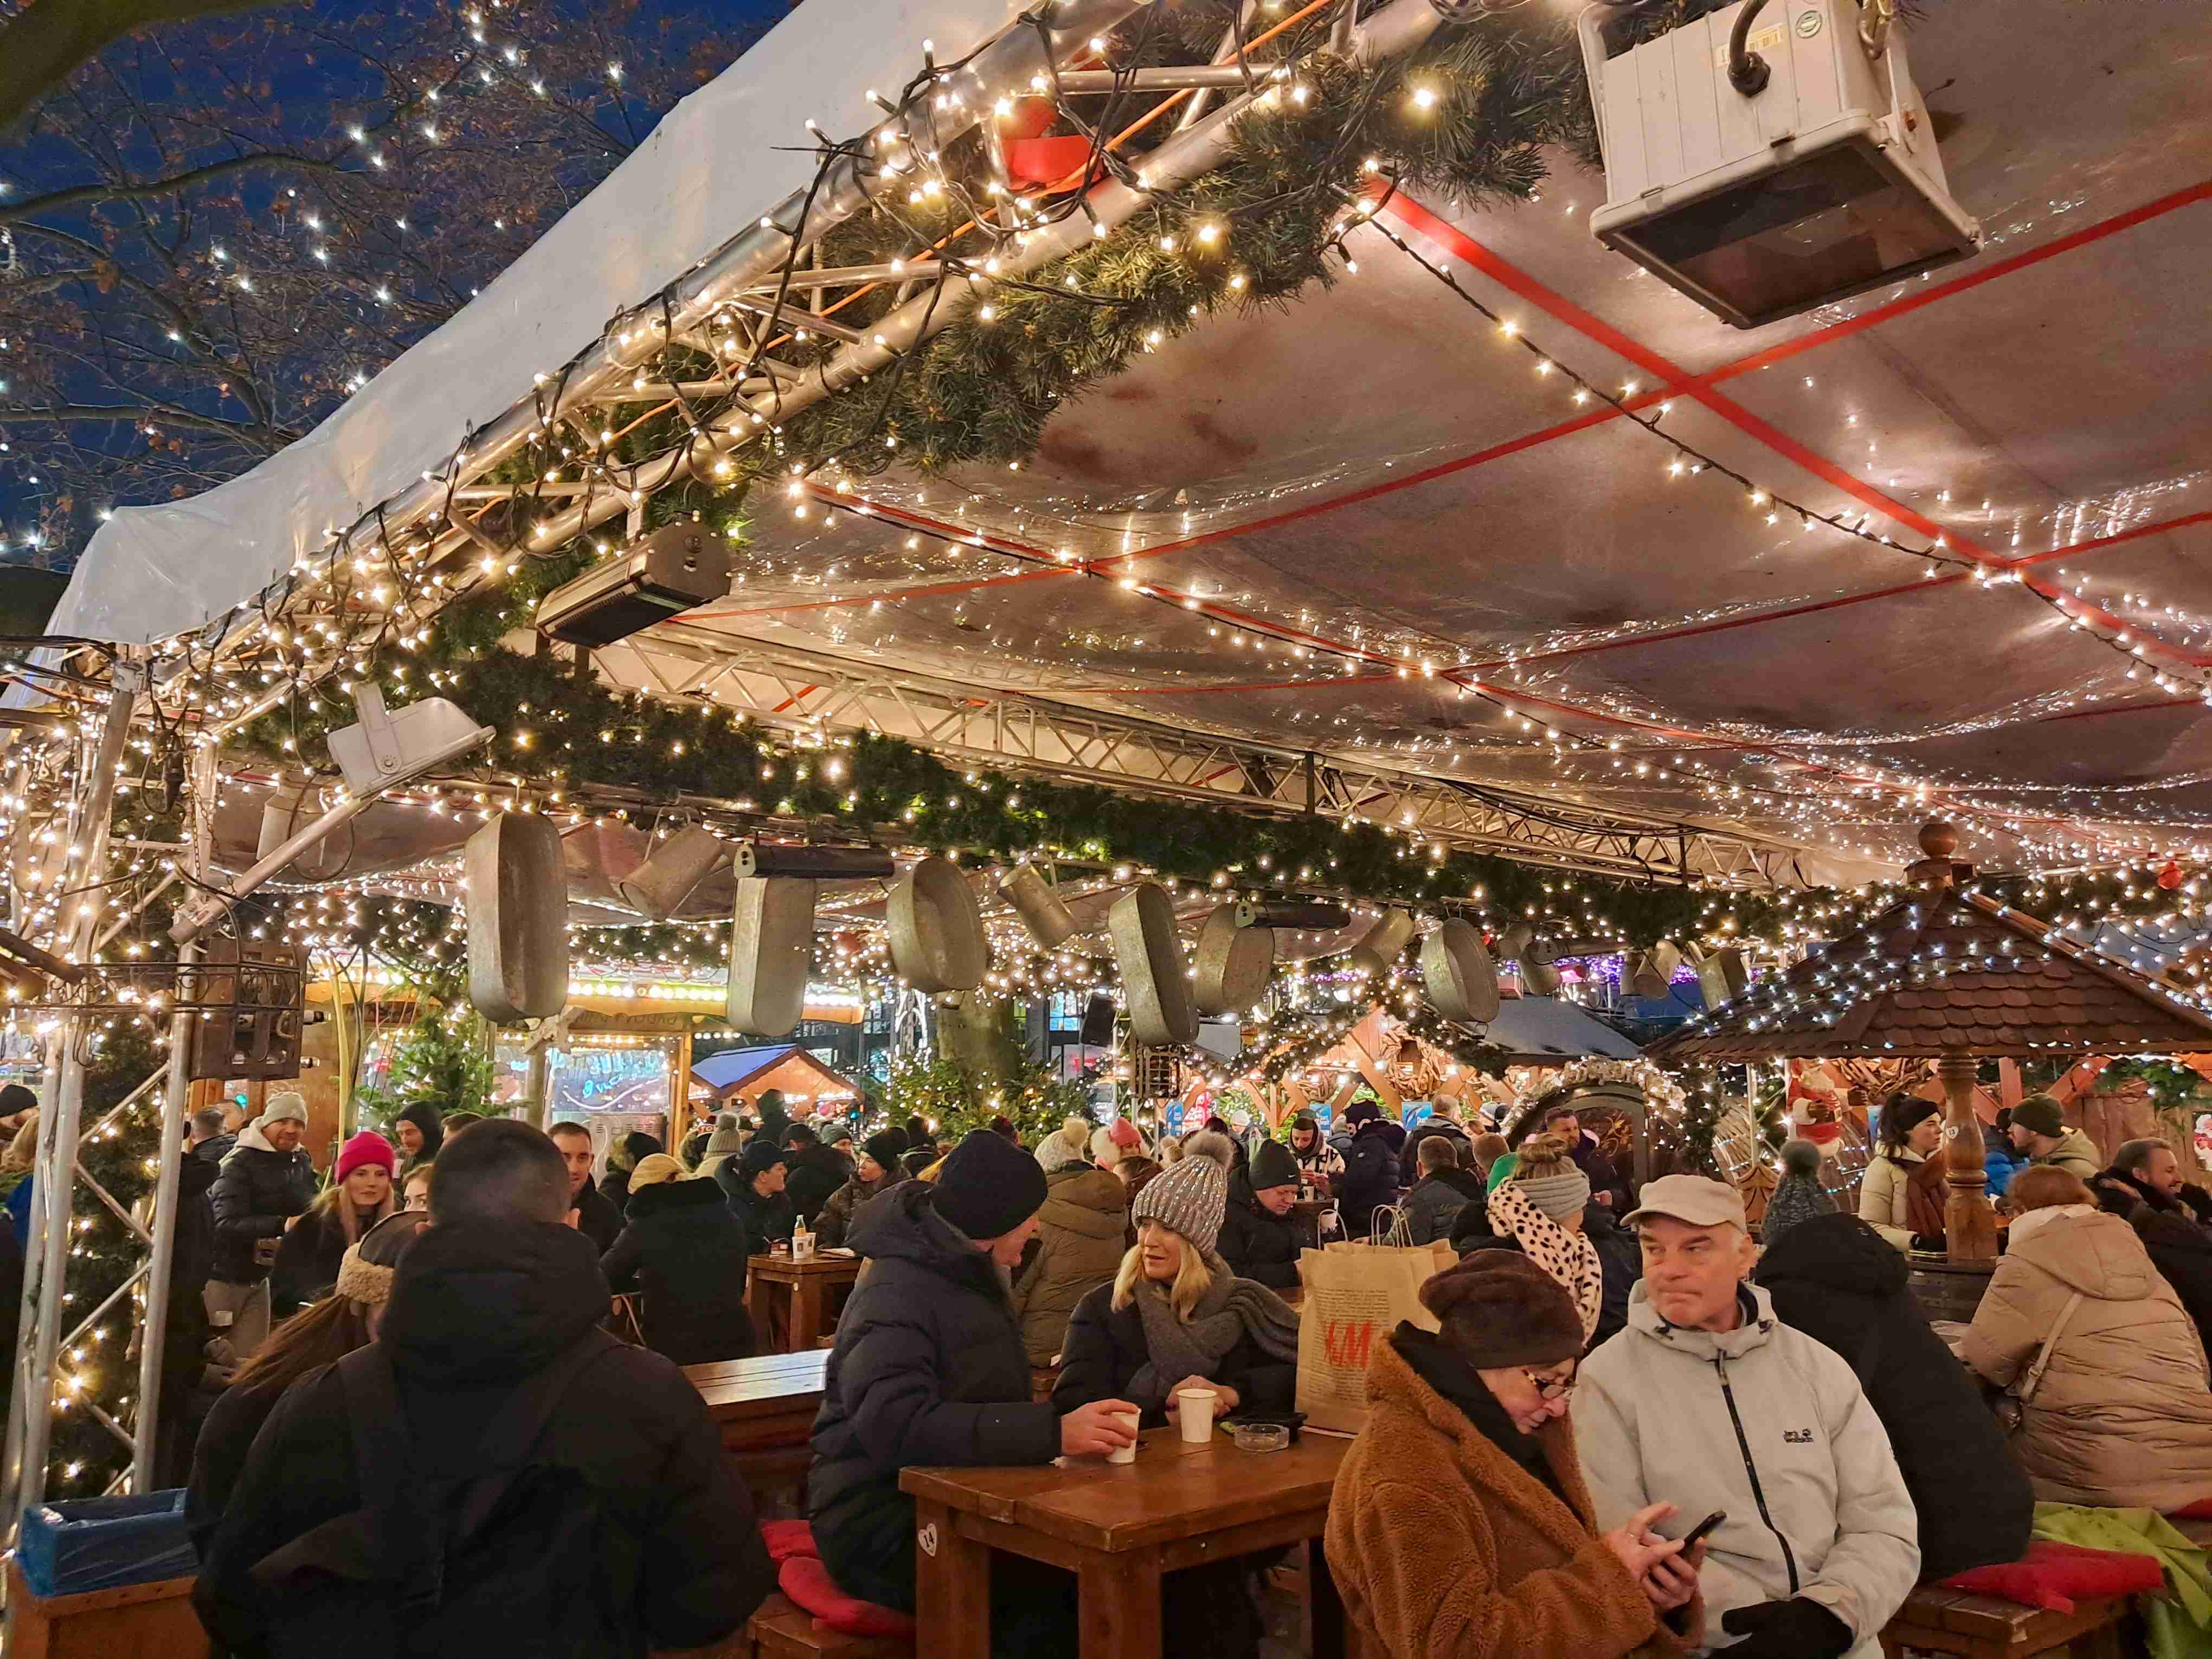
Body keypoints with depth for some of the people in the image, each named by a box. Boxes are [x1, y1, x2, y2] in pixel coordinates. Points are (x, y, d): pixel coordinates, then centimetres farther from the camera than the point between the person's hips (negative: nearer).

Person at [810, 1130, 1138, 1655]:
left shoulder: (968, 1273, 13)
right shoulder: (897, 1294, -18)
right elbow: (895, 1422, -34)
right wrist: (1050, 1432, -38)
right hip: (884, 1527, -8)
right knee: (1054, 1586, -29)